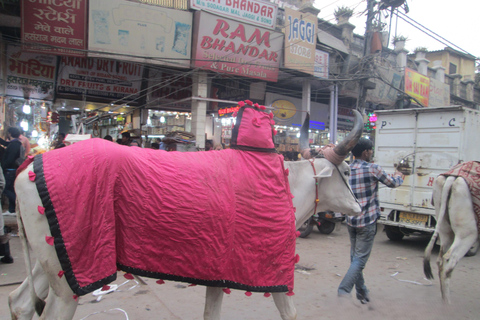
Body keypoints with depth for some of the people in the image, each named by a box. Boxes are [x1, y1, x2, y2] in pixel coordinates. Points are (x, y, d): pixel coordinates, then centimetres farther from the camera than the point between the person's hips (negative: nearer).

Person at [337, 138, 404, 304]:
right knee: (360, 259, -2)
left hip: (350, 220, 6)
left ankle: (362, 293, 29)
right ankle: (343, 291, -9)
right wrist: (398, 176, 25)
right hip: (367, 221, -6)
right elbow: (393, 183, 4)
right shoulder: (373, 169, -12)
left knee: (355, 257, 16)